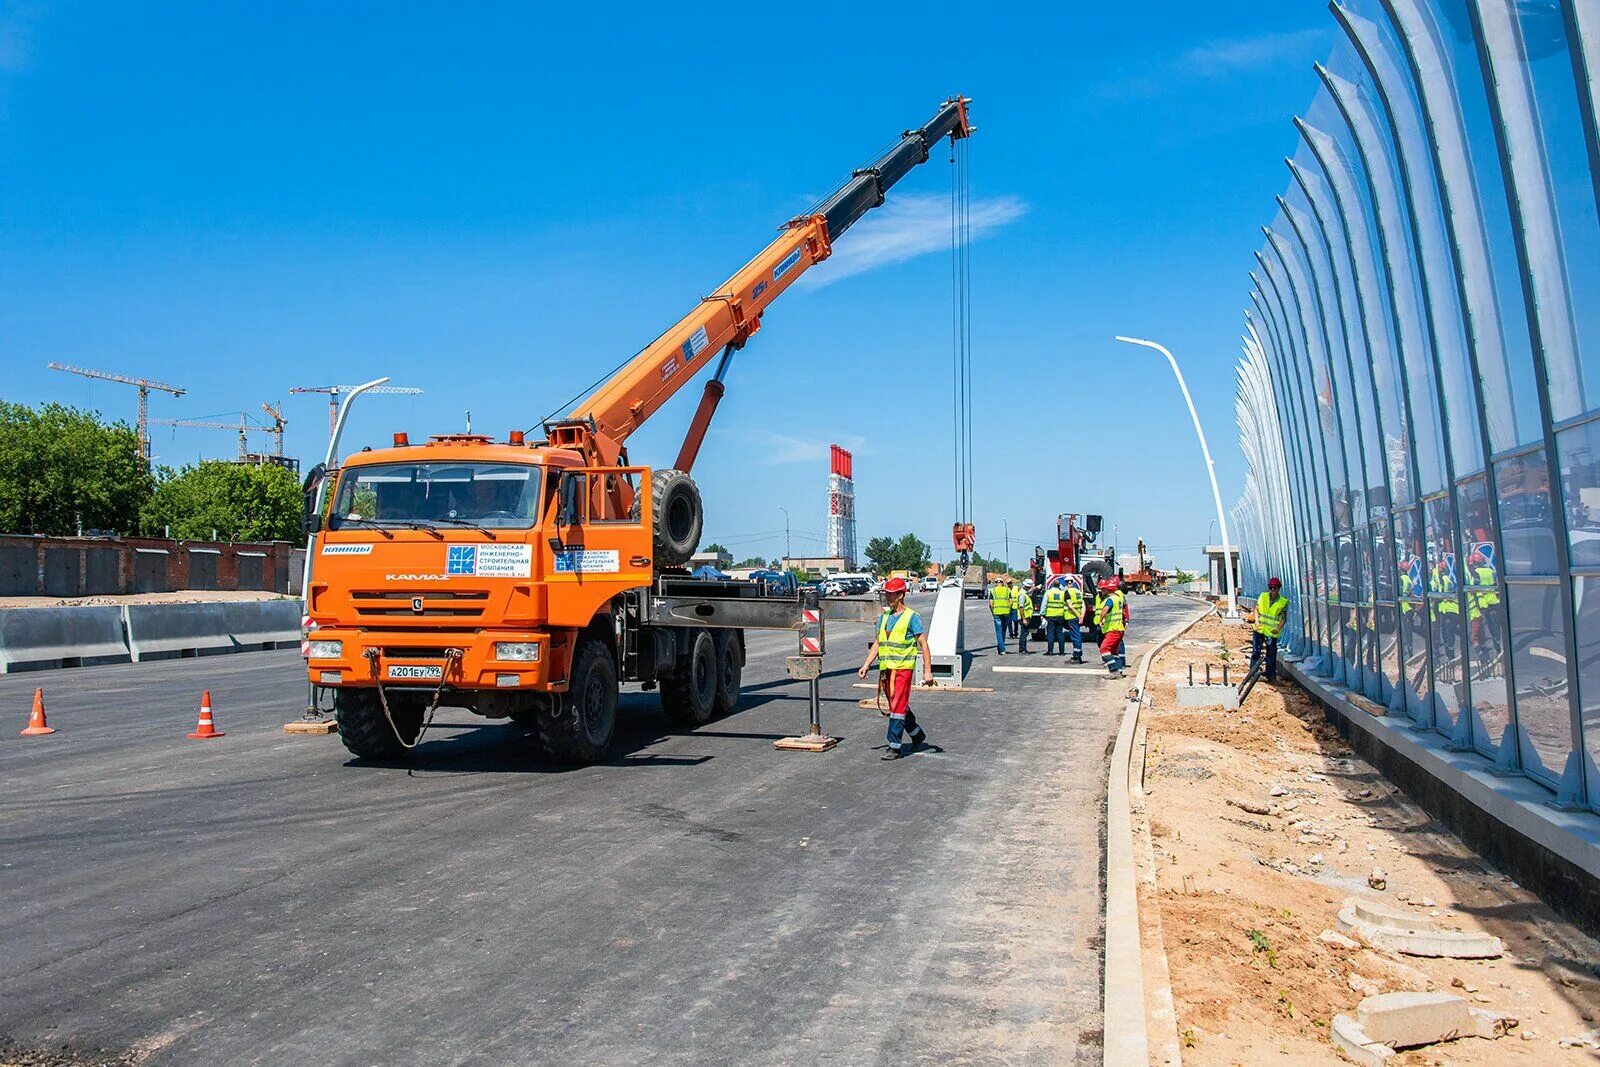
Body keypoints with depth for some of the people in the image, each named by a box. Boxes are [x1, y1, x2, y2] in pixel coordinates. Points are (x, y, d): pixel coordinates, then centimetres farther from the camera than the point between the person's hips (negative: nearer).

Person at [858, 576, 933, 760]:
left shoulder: (911, 617, -6)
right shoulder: (884, 616, 13)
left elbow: (923, 645, -7)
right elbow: (877, 644, 18)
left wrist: (927, 671, -12)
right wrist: (866, 665, 11)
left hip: (903, 668, -7)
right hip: (885, 668, 7)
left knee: (898, 707, -8)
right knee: (898, 706, 15)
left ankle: (895, 747, -3)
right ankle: (917, 734, 34)